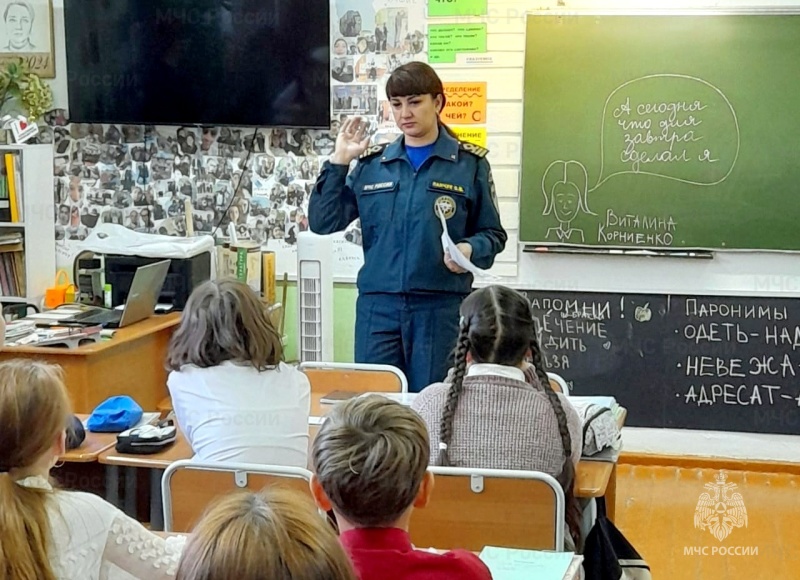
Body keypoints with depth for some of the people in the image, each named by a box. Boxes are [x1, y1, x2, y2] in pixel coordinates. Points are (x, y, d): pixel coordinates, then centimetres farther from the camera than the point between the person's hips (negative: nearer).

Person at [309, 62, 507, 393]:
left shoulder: (469, 164, 5)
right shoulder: (371, 164, 11)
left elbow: (493, 234, 8)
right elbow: (322, 222, 7)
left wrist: (470, 250, -14)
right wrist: (338, 162, 0)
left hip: (441, 305, -2)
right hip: (378, 305, 2)